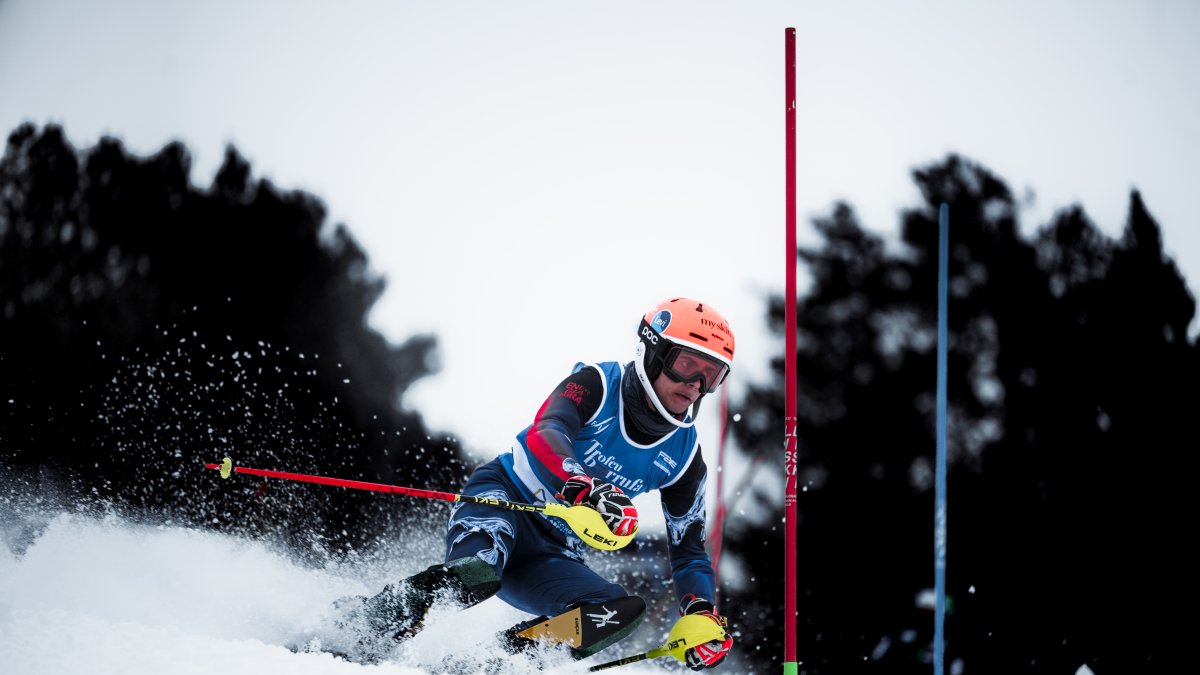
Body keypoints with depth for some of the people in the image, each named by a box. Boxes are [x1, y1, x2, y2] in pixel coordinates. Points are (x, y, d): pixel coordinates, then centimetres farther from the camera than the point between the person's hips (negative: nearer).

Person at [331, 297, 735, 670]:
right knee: (476, 575, -39)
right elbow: (545, 436, -30)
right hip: (502, 501, -5)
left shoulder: (683, 454, 3)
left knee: (625, 610, -24)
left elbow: (689, 550, 10)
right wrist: (587, 491, -51)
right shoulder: (597, 384, -10)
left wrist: (702, 615, -10)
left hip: (551, 556, 5)